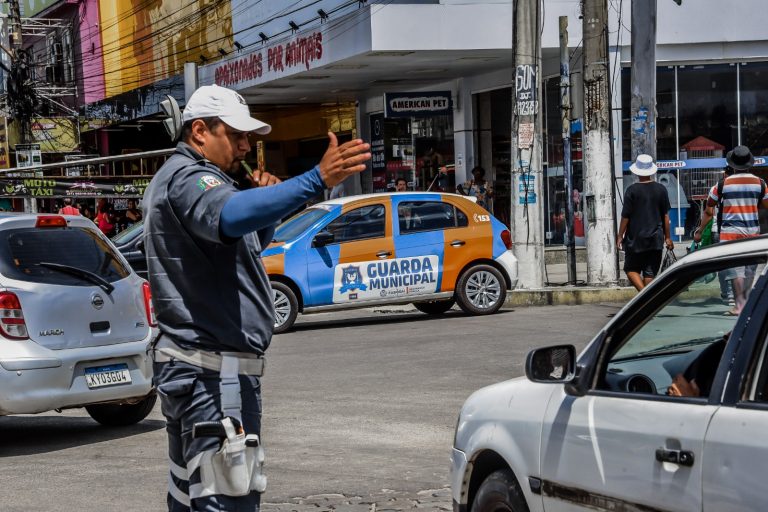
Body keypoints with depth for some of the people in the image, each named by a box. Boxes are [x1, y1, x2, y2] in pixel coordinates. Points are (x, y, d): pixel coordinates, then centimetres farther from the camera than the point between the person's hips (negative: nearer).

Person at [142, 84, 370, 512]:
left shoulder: (181, 179, 20)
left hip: (192, 364, 11)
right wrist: (317, 180, -48)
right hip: (213, 369, -11)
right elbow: (229, 216, -38)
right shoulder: (187, 178, -14)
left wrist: (265, 202, 5)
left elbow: (247, 244, 26)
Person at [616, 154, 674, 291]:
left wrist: (620, 236, 3)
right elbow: (666, 216, 5)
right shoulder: (661, 189, 0)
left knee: (631, 269, 7)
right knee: (650, 273, 8)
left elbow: (625, 216, -7)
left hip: (635, 239, -3)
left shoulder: (632, 190, -9)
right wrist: (667, 237, 13)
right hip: (656, 239, 3)